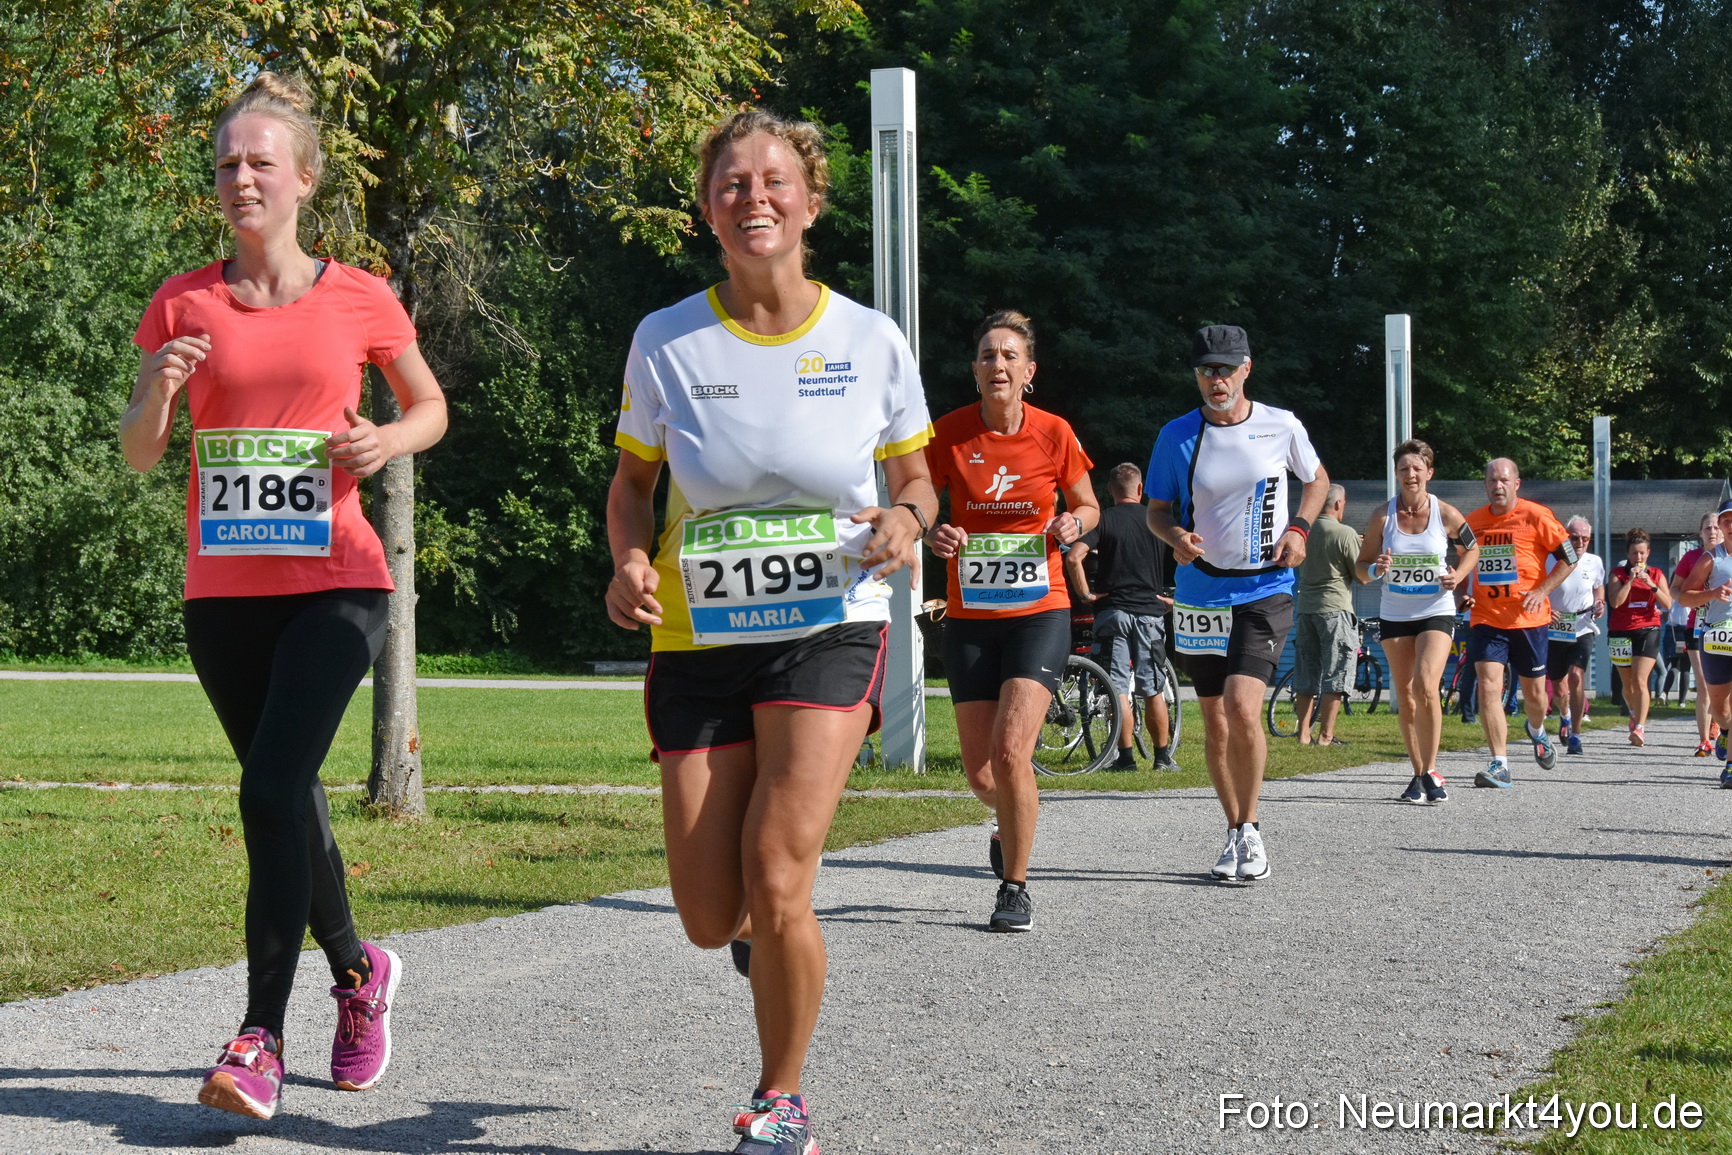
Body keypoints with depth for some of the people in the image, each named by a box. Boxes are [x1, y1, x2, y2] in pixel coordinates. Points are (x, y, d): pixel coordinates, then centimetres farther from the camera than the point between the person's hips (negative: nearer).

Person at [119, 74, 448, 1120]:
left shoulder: (359, 300, 0)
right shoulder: (184, 304, 4)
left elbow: (431, 407, 14)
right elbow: (139, 454, 9)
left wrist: (387, 442, -8)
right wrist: (159, 392, -13)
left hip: (334, 585, -4)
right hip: (225, 591, 4)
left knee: (271, 790, -18)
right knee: (288, 797, 14)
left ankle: (261, 1041, -16)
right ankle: (358, 971, 38)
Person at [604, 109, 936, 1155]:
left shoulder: (872, 342, -2)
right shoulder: (665, 342, -2)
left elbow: (914, 479, 11)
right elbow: (633, 482, 10)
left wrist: (905, 521, -12)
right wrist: (629, 559, -11)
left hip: (832, 631, -2)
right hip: (700, 641, 2)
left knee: (775, 883, -18)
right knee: (712, 920, -1)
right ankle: (775, 927, 40)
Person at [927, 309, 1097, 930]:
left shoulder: (1053, 432, -4)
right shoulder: (950, 433, -5)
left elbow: (1088, 507, 10)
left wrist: (1073, 524, -13)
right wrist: (935, 534, -18)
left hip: (1039, 613, -2)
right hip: (969, 617, 2)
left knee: (1010, 749, -17)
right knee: (979, 768, 5)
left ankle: (1015, 887, -1)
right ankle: (1015, 821, 42)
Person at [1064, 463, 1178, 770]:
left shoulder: (1103, 519, -3)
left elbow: (1074, 557, -16)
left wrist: (1085, 594, -7)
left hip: (1112, 611, -2)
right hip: (1150, 611, 2)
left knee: (1118, 688, 0)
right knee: (1153, 690, 8)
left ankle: (1126, 757, -2)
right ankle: (1162, 756, 11)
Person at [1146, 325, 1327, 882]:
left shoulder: (1281, 427, -1)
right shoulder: (1178, 436, 0)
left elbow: (1317, 478, 16)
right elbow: (1157, 509, 9)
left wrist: (1299, 528, -1)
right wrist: (1175, 536, -13)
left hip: (1264, 590, -2)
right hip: (1199, 595, 2)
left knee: (1243, 708, -19)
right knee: (1215, 723, 8)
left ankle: (1250, 829, -2)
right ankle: (1235, 834, 25)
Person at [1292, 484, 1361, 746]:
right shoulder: (1345, 534, -11)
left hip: (1305, 607, 5)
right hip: (1335, 608, -5)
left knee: (1305, 674, 11)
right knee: (1335, 674, 0)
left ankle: (1304, 733, 10)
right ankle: (1326, 735, -4)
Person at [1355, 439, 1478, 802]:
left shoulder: (1446, 514, -6)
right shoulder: (1383, 515, -4)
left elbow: (1471, 548, 12)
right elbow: (1360, 566, 1)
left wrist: (1458, 575, -6)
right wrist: (1376, 569, -21)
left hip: (1437, 612, -2)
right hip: (1394, 614, 2)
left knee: (1425, 686, -20)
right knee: (1405, 696, 5)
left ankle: (1431, 771, -10)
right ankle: (1419, 774, 17)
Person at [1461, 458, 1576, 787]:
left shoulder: (1535, 517, -6)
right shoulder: (1473, 522, 5)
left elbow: (1569, 558, -2)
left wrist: (1542, 590, -13)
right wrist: (1464, 595, 3)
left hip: (1529, 619, -2)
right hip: (1486, 619, 2)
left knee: (1533, 692, 11)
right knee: (1488, 688, -14)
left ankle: (1537, 733, 46)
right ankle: (1500, 766, -14)